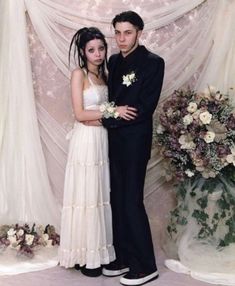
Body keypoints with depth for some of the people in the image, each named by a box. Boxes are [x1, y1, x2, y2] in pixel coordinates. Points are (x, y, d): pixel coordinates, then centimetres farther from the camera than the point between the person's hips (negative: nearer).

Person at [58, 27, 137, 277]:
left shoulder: (103, 74, 13)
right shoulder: (79, 74, -8)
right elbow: (80, 114, -15)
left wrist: (118, 111, -2)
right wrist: (113, 111, -16)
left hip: (103, 139, 7)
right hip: (86, 140, -7)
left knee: (101, 195, 11)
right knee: (86, 196, -1)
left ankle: (98, 251, 22)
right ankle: (84, 256, 11)